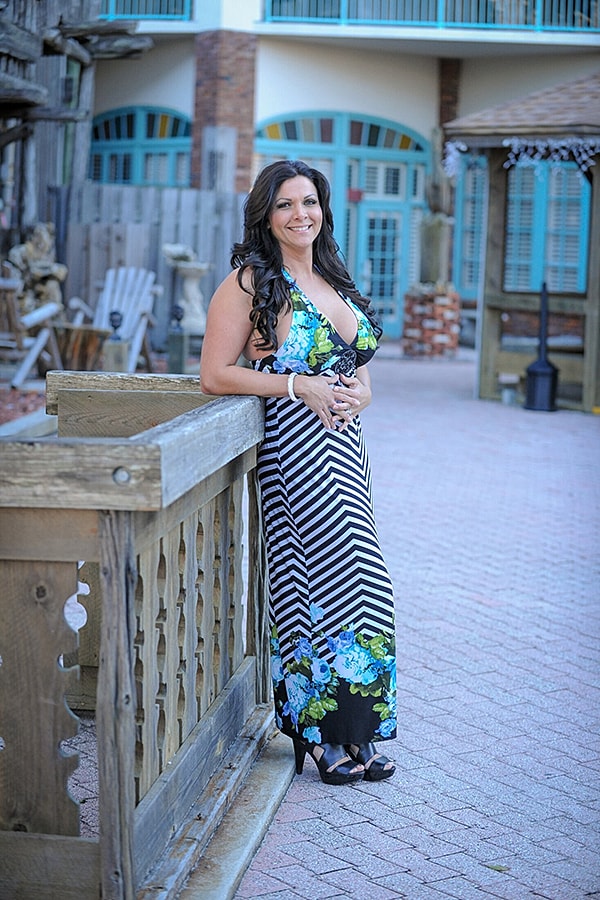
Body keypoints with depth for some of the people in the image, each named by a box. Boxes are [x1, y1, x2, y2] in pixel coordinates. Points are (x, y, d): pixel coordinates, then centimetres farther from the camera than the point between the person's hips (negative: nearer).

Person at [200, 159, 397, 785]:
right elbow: (215, 374, -8)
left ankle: (350, 732, 13)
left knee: (352, 578, 5)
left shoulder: (335, 283, 18)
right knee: (316, 575, -8)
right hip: (291, 446, -7)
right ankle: (321, 735, 4)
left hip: (343, 446, 7)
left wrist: (359, 392, 0)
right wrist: (298, 386, -16)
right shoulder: (250, 283, -3)